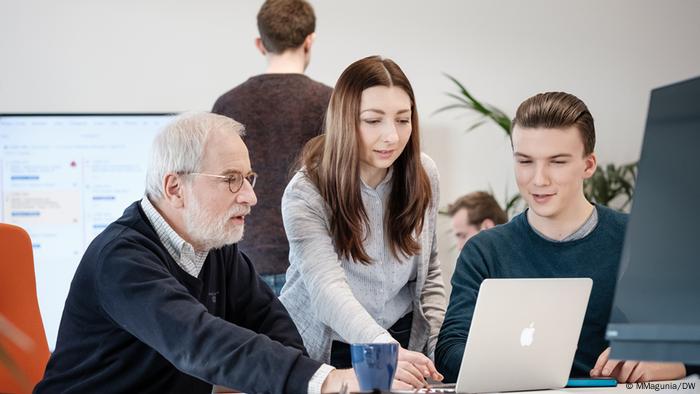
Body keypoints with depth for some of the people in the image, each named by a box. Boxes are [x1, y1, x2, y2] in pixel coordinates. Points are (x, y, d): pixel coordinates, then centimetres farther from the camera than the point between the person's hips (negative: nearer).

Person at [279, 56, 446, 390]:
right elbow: (328, 289, -28)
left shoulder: (423, 175, 0)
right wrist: (386, 352, -44)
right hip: (325, 351, -4)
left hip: (406, 343, 4)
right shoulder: (305, 195, -16)